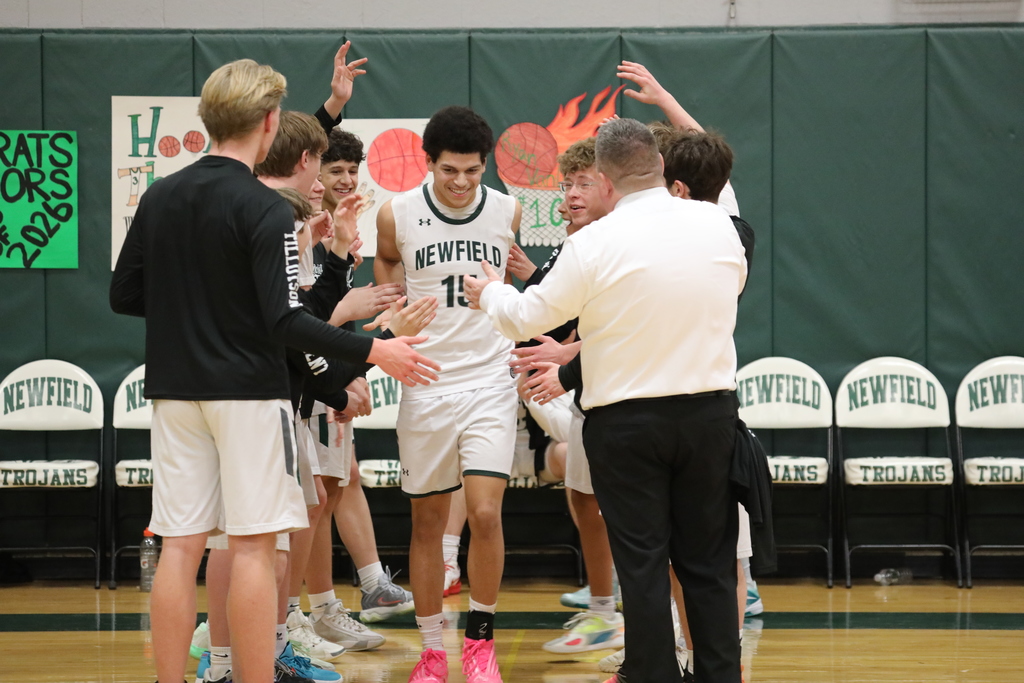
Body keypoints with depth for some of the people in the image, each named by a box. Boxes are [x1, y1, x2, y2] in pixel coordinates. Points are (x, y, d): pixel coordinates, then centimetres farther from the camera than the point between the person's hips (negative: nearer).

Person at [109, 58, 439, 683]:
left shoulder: (159, 198, 6)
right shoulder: (265, 208, -13)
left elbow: (124, 296, 11)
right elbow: (285, 322, -19)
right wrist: (372, 351, -17)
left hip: (175, 391, 6)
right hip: (247, 391, -6)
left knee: (180, 547, 6)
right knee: (253, 545, -1)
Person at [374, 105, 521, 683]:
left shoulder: (508, 211, -1)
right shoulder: (397, 215, -5)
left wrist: (516, 337, 10)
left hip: (490, 380, 0)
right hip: (425, 384, 0)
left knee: (486, 513, -12)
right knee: (428, 520, 6)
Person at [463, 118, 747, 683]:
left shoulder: (594, 244, -14)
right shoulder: (718, 226, -2)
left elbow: (525, 318, -3)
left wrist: (491, 293, 19)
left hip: (627, 420, -3)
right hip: (711, 411, 3)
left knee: (642, 565, 4)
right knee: (709, 562, 10)